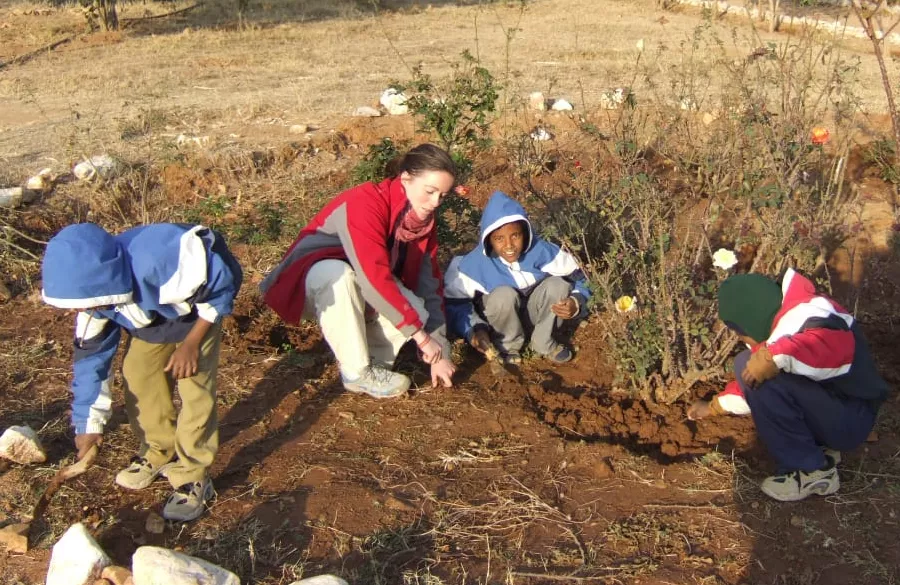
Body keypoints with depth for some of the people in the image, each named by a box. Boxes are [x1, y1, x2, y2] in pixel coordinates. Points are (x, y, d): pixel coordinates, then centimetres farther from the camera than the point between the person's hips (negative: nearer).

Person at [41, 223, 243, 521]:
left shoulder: (158, 261, -47)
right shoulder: (95, 288, -23)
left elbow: (220, 284, -29)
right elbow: (91, 352, -9)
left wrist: (191, 343, -26)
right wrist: (89, 422, -4)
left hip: (199, 312, -6)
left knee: (194, 391, -12)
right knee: (138, 381, 4)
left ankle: (194, 476, 4)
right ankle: (159, 452, 28)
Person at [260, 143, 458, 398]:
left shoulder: (423, 218, -8)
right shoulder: (366, 203, -30)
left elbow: (430, 284, -8)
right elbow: (376, 278, -39)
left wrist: (438, 351, -13)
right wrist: (420, 334, -34)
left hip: (359, 293, 5)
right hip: (313, 280, -5)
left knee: (417, 310, -24)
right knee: (336, 272, -41)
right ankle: (358, 372, -26)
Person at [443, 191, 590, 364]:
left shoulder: (540, 250, -23)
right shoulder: (475, 264, -27)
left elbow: (575, 276, -12)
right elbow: (454, 302, -19)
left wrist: (576, 302, -32)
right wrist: (473, 329, -34)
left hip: (532, 313, 2)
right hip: (499, 317, -2)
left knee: (557, 284, -24)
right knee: (504, 295, -34)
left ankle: (544, 343, -2)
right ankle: (508, 346, -5)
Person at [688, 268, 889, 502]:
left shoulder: (804, 314, -22)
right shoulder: (777, 323, 10)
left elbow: (837, 344, -45)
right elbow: (751, 381, 21)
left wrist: (776, 356, -49)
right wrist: (714, 406, 26)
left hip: (849, 418, -10)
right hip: (827, 407, 10)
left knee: (768, 377, -27)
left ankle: (813, 470, -11)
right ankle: (819, 446, 9)